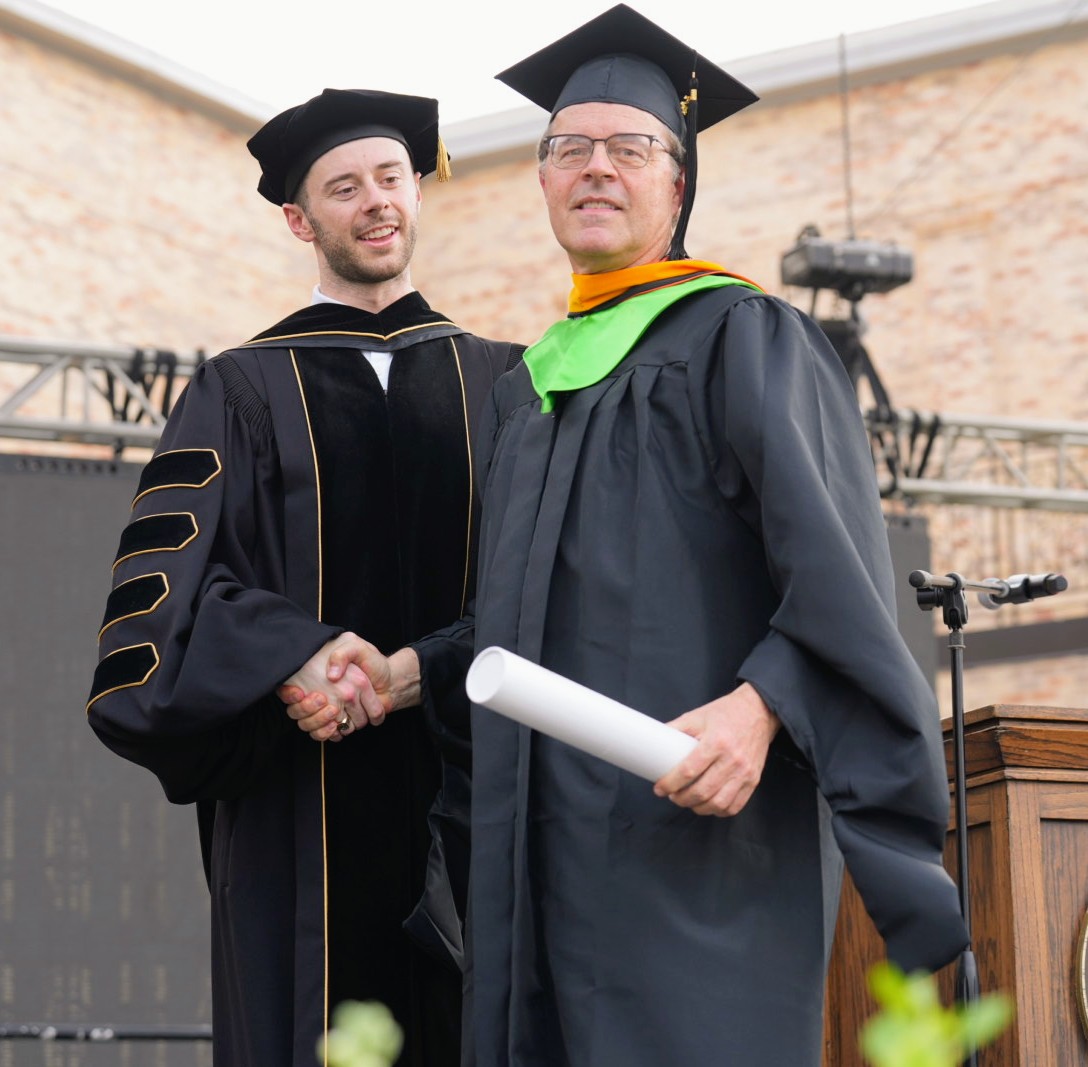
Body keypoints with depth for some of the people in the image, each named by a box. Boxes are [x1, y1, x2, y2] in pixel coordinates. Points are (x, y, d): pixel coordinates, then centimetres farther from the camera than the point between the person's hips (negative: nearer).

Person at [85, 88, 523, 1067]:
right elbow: (163, 581, -3)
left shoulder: (498, 382, 14)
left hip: (466, 802, 2)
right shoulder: (244, 390, 9)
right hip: (302, 816, -1)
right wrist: (293, 654, -20)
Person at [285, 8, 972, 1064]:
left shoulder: (742, 337, 1)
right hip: (549, 835, 7)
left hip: (695, 811, -6)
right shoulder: (526, 389, 23)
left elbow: (839, 572, -10)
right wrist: (401, 673, 8)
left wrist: (759, 706, -26)